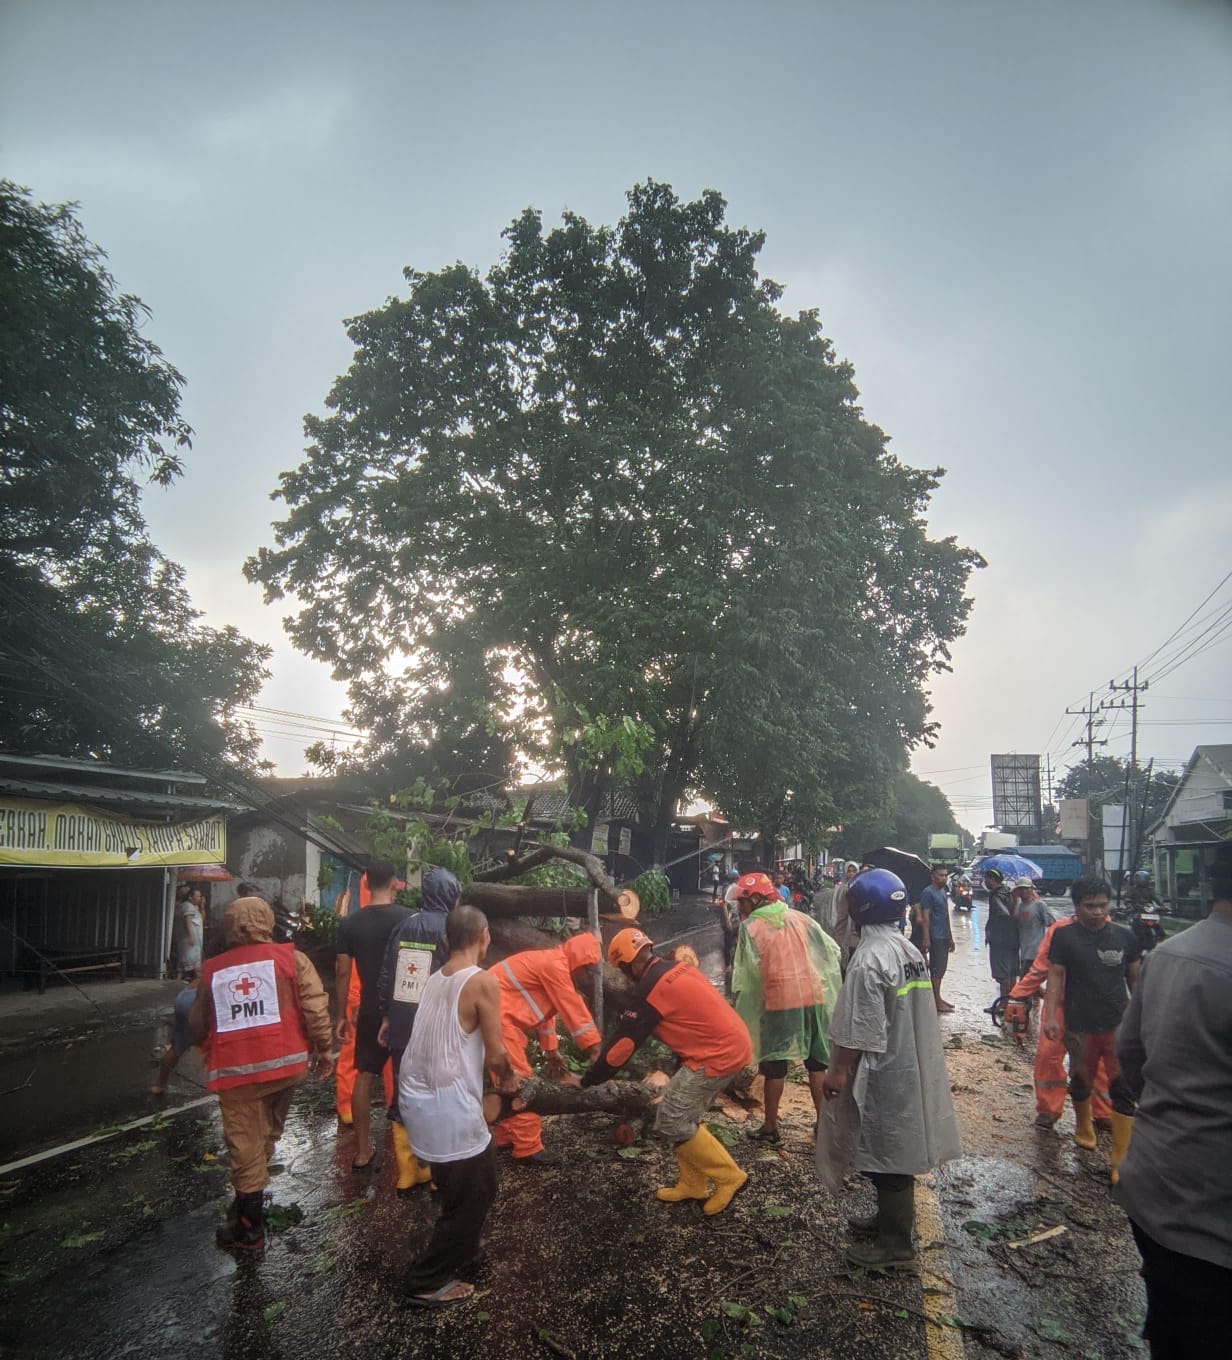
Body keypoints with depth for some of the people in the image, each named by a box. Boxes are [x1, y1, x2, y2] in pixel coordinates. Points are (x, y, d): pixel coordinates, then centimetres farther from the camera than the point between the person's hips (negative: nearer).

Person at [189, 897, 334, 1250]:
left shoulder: (212, 970, 9)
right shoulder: (290, 958, 1)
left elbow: (196, 1028, 17)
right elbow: (315, 1009, -6)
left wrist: (209, 1048, 37)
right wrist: (325, 1050, 4)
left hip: (234, 1071, 0)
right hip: (286, 1062, 0)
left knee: (245, 1146, 9)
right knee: (266, 1133, 22)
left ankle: (250, 1228, 18)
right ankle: (249, 1201, 28)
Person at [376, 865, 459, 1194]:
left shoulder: (403, 926, 4)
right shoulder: (449, 929, -10)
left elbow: (385, 976, 6)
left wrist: (386, 1017, 15)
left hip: (401, 1027, 5)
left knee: (403, 1099, 13)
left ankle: (407, 1173, 23)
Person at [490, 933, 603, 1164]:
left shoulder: (552, 965, 17)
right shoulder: (555, 965, -16)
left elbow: (547, 1008, 23)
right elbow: (574, 1010, -14)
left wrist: (552, 1051, 25)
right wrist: (594, 1048, -9)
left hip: (501, 1017, 11)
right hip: (496, 1016, -11)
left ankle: (507, 1136, 28)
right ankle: (528, 1148, -3)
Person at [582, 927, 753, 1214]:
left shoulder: (651, 988, -14)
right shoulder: (678, 969, 11)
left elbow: (624, 1041, -9)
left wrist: (588, 1080, 2)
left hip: (718, 1054, -10)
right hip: (733, 1044, 10)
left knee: (671, 1123, -2)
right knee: (684, 1115, 16)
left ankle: (728, 1177, 8)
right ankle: (692, 1185, 24)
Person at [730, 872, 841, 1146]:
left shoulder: (751, 927, -4)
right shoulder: (801, 918, 7)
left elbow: (745, 973, -5)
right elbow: (832, 951, 7)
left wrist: (740, 1008, 6)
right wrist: (829, 986, 16)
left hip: (779, 1001, -4)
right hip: (814, 997, 4)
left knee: (775, 1066, 9)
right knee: (817, 1062, 15)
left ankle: (771, 1129, 17)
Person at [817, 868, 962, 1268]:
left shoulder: (869, 958, -23)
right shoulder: (909, 950, 5)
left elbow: (860, 1029, -23)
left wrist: (839, 1070, -14)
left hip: (881, 1073, -9)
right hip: (908, 1067, 9)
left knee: (884, 1158, 4)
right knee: (895, 1151, 22)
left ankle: (894, 1243, 16)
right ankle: (890, 1218, 37)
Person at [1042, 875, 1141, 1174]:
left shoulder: (1124, 936, 2)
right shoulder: (1065, 937, -3)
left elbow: (1136, 978, 12)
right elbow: (1055, 976, -2)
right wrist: (1051, 1015, -10)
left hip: (1119, 1025, 1)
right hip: (1080, 1026, 0)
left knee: (1124, 1089, -5)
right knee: (1080, 1082, 16)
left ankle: (1120, 1159, 0)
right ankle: (1083, 1126, 44)